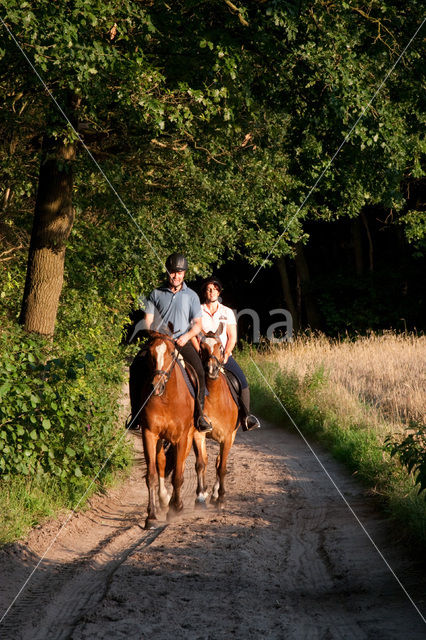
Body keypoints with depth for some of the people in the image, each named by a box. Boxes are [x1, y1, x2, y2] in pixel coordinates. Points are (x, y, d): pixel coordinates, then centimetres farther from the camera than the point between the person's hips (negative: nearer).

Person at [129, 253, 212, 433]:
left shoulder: (191, 296, 8)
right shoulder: (156, 294, 9)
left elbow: (197, 324, 7)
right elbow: (148, 321, 5)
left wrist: (187, 336, -12)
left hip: (182, 342, -1)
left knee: (199, 369, -26)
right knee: (135, 368, -20)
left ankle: (200, 413, -19)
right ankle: (136, 413, -9)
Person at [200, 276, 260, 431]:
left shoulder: (227, 312, 10)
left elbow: (232, 337, 6)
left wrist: (226, 354, -9)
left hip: (223, 353, 1)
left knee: (241, 379, -15)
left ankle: (246, 416, -8)